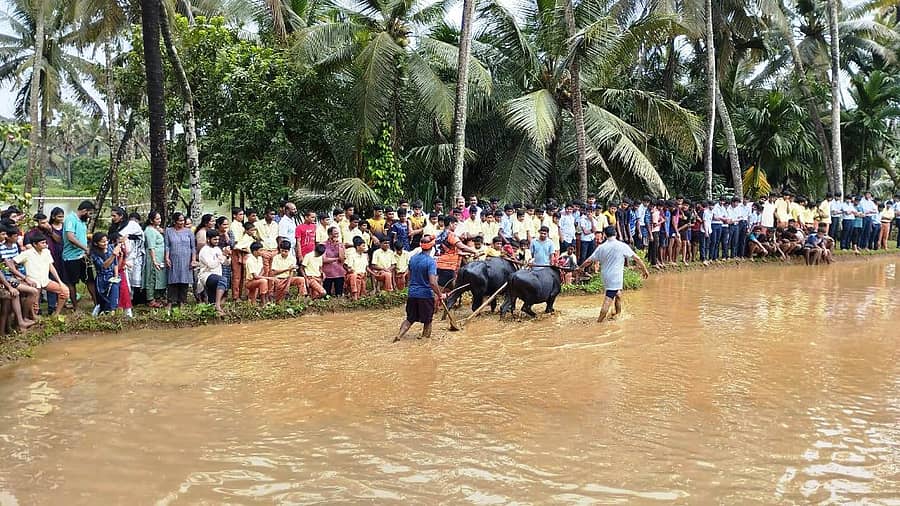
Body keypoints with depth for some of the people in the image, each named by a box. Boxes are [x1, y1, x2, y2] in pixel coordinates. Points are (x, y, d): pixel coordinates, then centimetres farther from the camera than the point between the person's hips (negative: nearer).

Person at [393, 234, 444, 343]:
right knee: (427, 321, 11)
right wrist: (440, 295, -12)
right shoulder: (431, 262, -16)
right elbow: (432, 282, -23)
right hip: (426, 294, -5)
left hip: (412, 293, 5)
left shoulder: (412, 259, 4)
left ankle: (398, 336, 0)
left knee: (410, 319, 16)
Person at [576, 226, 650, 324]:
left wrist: (580, 267, 23)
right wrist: (644, 269, 8)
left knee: (618, 294, 26)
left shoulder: (601, 247, 1)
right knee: (608, 299, -5)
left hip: (605, 276, 5)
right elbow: (636, 258, -4)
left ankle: (618, 313, 39)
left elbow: (589, 260, 6)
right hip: (616, 277, -5)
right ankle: (599, 321, -7)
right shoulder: (622, 246, -8)